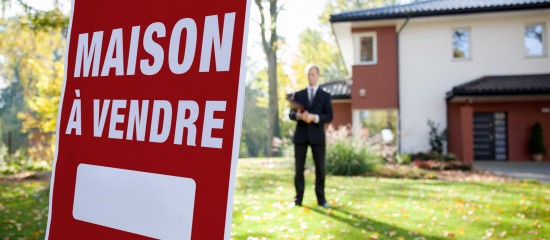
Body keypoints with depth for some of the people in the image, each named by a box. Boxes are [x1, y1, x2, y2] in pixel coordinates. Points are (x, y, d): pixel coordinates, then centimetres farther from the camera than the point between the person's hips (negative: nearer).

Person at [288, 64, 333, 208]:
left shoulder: (325, 96, 8)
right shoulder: (298, 94, 12)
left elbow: (329, 116, -2)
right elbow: (291, 114, 5)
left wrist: (314, 117, -19)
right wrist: (299, 116, -18)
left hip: (317, 135, -1)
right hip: (301, 134, 1)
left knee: (320, 168, 2)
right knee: (299, 168, 2)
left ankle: (321, 199, 11)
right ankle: (298, 199, 9)